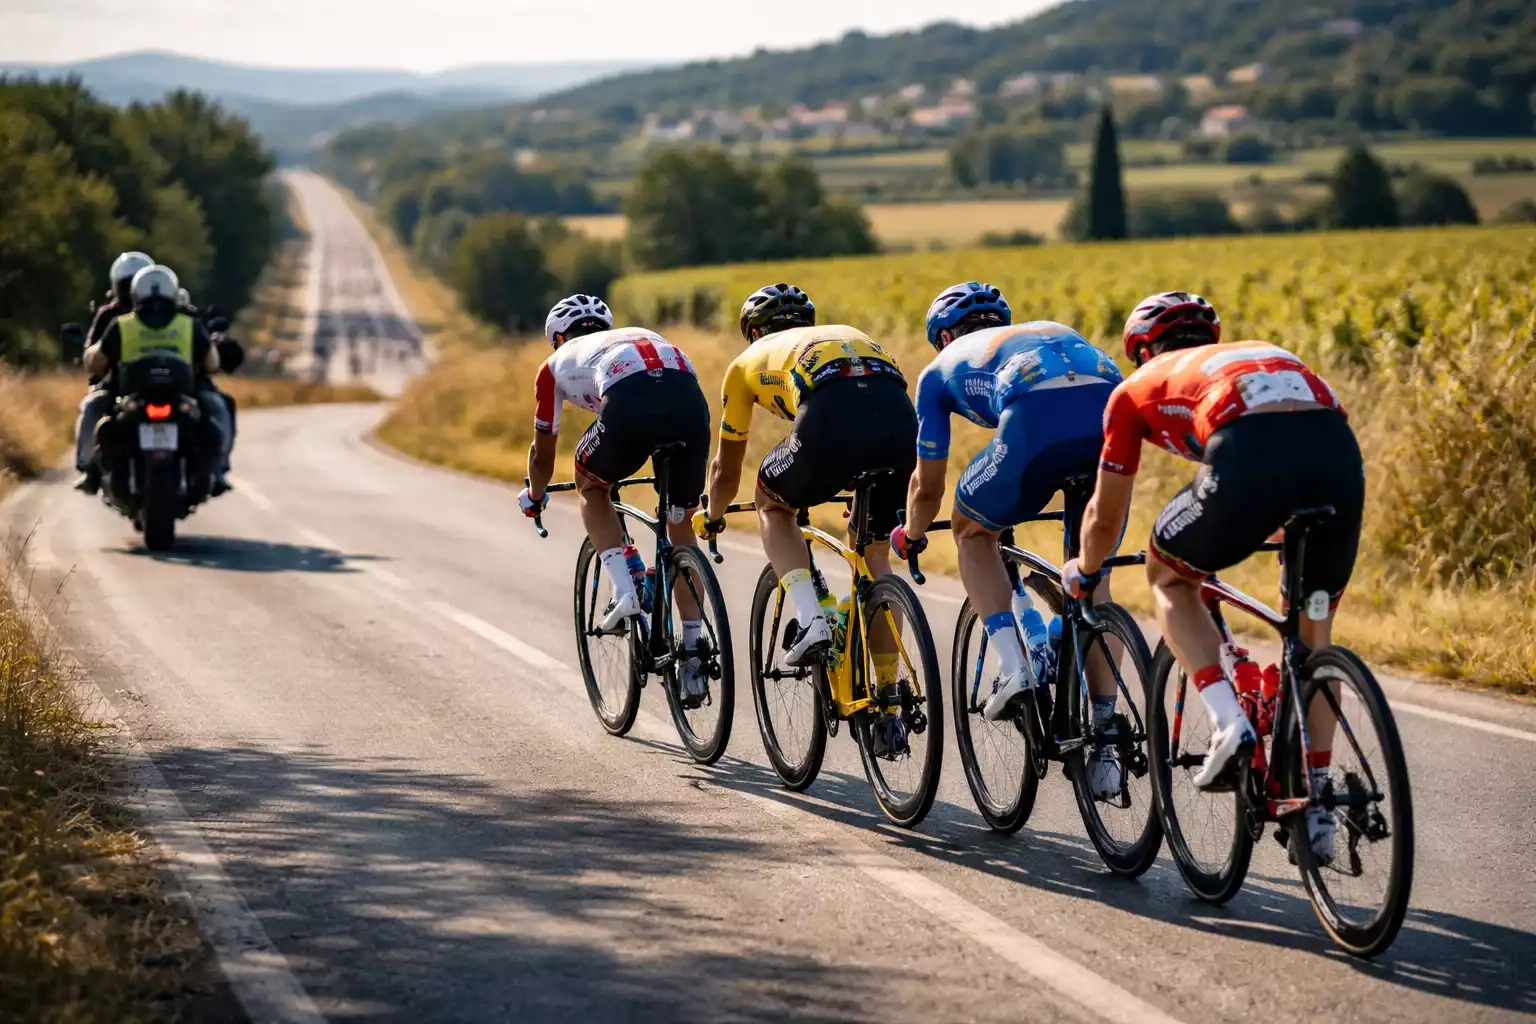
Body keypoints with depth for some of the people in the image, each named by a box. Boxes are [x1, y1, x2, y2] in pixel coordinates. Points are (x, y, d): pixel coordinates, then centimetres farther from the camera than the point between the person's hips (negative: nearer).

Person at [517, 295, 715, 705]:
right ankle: (694, 655, 18)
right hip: (692, 400, 3)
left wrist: (534, 496, 63)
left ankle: (626, 590, 12)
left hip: (630, 403, -3)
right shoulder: (641, 336, 44)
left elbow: (543, 451, 42)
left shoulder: (558, 362, 33)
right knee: (680, 526, 21)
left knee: (591, 485, 29)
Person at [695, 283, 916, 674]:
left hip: (830, 423, -3)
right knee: (876, 556, 24)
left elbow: (726, 468, 41)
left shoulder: (750, 360, 32)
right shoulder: (848, 333, 42)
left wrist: (711, 517, 61)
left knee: (772, 505, 28)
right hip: (901, 420, 3)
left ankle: (809, 620, 7)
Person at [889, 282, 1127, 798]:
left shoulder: (943, 368, 32)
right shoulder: (1055, 330, 43)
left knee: (972, 530, 26)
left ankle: (1016, 665, 8)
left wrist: (910, 536, 58)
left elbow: (927, 486, 36)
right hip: (1116, 416, 4)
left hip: (1038, 423, -3)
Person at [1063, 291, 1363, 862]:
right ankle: (1316, 810, 21)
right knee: (1315, 629, 23)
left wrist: (1083, 572, 59)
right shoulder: (1259, 355, 42)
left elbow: (1104, 515, 39)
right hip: (1339, 450, 4)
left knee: (1169, 578, 25)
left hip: (1252, 455, -4)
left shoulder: (1137, 389, 31)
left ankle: (1227, 722, 5)